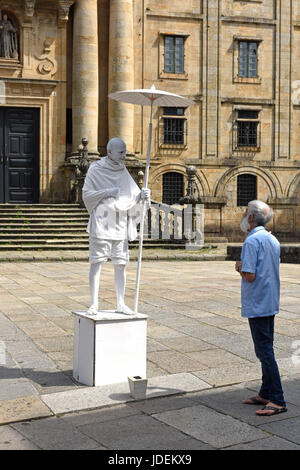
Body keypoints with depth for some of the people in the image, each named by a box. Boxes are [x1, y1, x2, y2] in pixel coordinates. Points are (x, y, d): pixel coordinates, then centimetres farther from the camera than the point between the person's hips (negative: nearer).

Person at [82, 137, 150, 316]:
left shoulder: (123, 171, 11)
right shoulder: (95, 169, -1)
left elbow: (132, 196, 7)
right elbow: (86, 194, -3)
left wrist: (142, 196, -15)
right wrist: (107, 192, -15)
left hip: (120, 225, 4)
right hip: (101, 225, -4)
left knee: (121, 264, 5)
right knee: (96, 263, -3)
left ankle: (121, 303, 14)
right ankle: (94, 303, 5)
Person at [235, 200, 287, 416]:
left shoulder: (252, 241, -17)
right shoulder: (272, 240, 11)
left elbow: (250, 276, -23)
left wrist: (240, 267, -4)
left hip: (257, 305, -9)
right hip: (271, 302, 10)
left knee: (264, 351, -6)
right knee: (266, 349, 15)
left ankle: (278, 400, -4)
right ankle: (266, 393, 24)